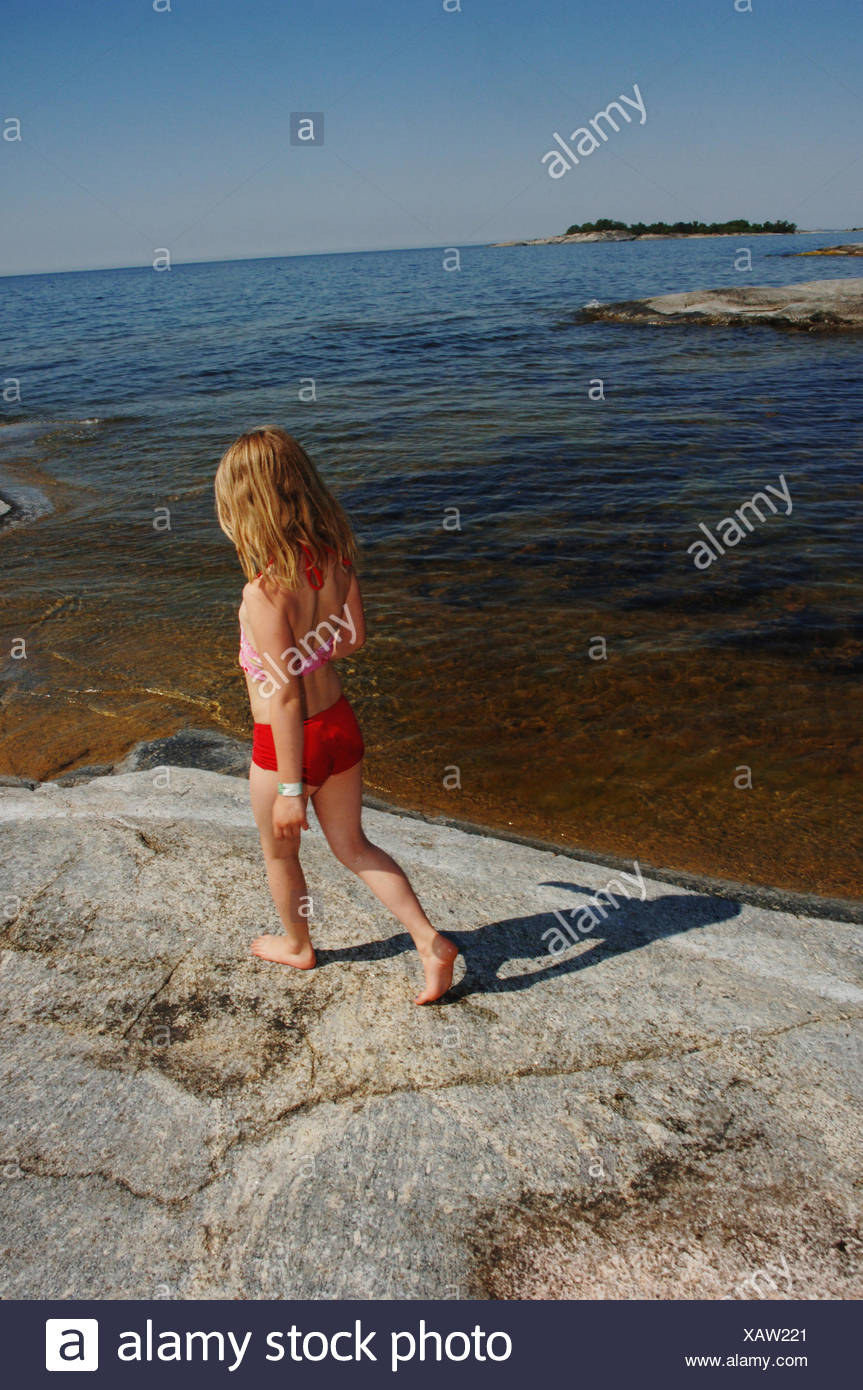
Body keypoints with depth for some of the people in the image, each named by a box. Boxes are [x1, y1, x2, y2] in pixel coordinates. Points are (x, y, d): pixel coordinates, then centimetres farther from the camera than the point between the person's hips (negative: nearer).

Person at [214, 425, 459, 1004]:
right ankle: (430, 941, 20)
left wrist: (291, 789, -17)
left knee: (280, 852, 24)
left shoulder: (265, 592, -28)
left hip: (288, 745, -6)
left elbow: (285, 696, -25)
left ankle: (297, 945, 48)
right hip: (341, 724, 6)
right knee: (353, 846, 25)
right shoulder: (336, 557, -7)